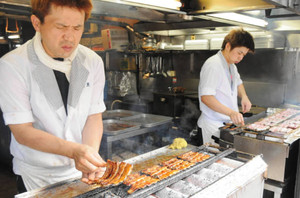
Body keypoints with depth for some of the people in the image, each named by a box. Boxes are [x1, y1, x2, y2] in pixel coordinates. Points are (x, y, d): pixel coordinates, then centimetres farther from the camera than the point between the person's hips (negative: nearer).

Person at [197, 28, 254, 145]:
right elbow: (206, 97, -27)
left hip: (228, 124, 9)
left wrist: (244, 96, 11)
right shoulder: (213, 65, -18)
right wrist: (231, 112, -35)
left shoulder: (231, 65, 14)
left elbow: (237, 82, 32)